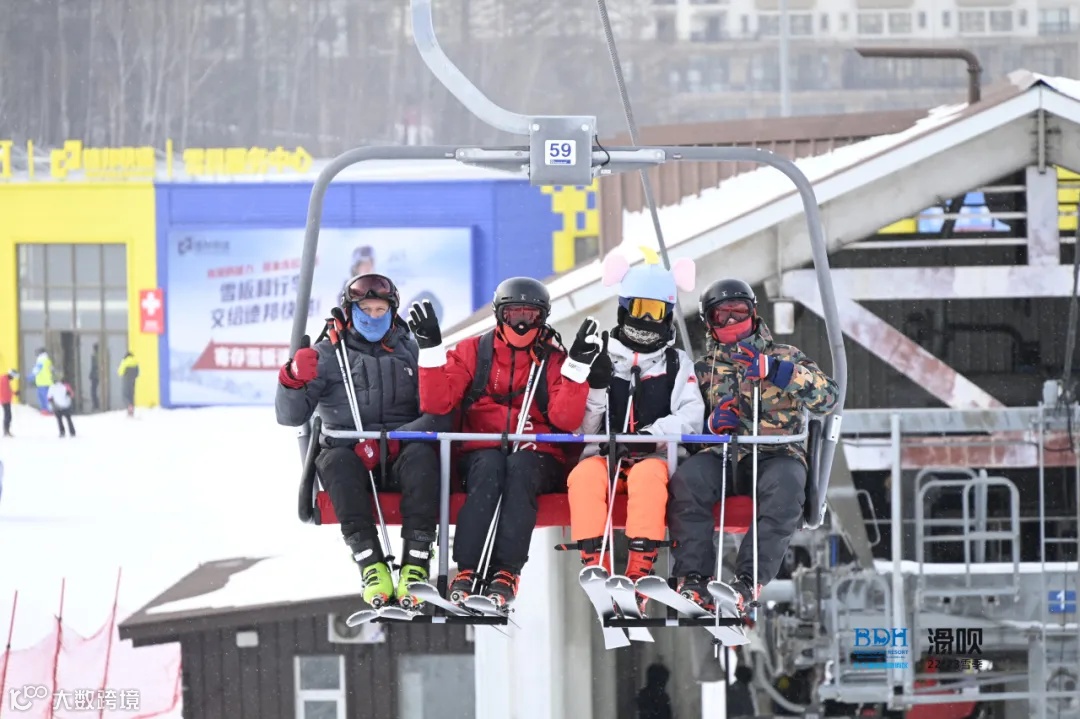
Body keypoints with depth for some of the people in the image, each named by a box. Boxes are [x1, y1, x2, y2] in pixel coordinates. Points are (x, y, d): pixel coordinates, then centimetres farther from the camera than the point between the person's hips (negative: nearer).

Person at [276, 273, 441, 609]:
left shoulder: (409, 351, 15)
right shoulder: (328, 355, 11)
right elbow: (290, 416, 4)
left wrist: (394, 439, -15)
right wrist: (294, 380, -19)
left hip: (399, 454, 1)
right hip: (349, 449, 0)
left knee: (421, 456, -33)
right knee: (338, 461, -35)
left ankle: (416, 564, -39)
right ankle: (370, 563, -41)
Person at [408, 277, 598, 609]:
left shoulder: (554, 360, 8)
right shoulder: (473, 351, 11)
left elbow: (565, 419, -7)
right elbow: (437, 404, -1)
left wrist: (578, 364, -15)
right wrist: (430, 347, -9)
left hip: (536, 459, 0)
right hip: (482, 453, 0)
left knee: (519, 469, -35)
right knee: (489, 469, -34)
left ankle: (506, 572, -42)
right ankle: (467, 570, -42)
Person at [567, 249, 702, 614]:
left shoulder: (677, 364, 15)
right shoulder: (602, 357, 15)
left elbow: (692, 418, 0)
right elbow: (582, 425, 7)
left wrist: (653, 433, -17)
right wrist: (596, 385, -10)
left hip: (654, 457, -1)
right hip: (602, 455, 1)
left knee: (648, 476, -37)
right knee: (584, 477, -34)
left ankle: (640, 569, -43)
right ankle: (594, 566, -40)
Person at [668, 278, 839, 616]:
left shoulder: (785, 357, 12)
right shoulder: (705, 369, 20)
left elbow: (827, 399, -3)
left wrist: (775, 370, -17)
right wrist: (714, 422, -5)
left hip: (776, 452, -2)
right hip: (724, 452, 2)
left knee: (785, 484, -38)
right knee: (687, 478, -32)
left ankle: (748, 582, -43)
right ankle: (694, 580, -36)